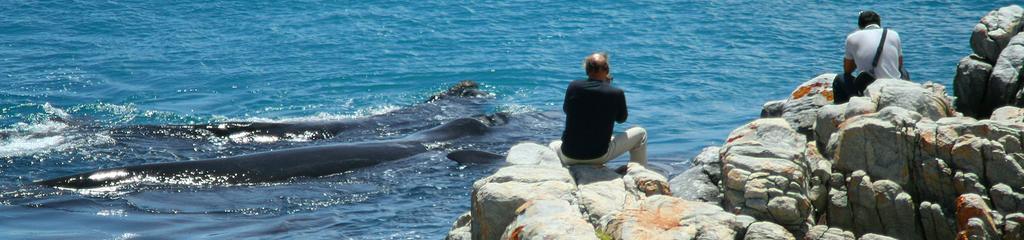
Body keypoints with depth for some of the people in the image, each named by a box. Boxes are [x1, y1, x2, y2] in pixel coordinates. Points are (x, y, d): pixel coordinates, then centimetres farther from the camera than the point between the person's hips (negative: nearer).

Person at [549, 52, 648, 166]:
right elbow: (621, 118, 7)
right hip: (599, 156, -3)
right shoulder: (616, 93, -12)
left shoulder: (573, 87, -7)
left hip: (569, 156, 3)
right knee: (641, 133, 16)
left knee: (554, 145, 39)